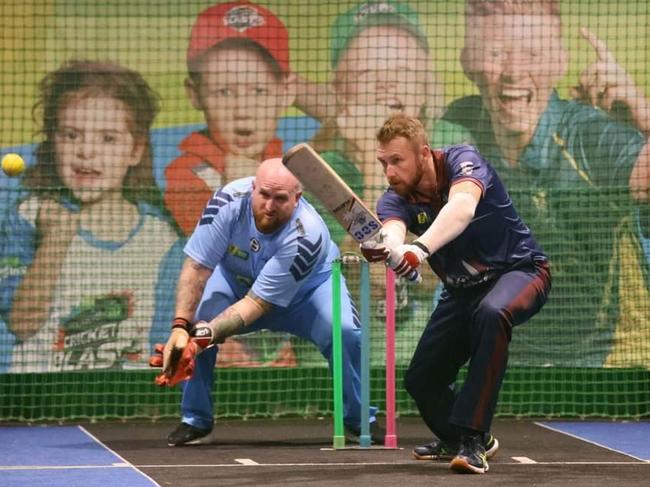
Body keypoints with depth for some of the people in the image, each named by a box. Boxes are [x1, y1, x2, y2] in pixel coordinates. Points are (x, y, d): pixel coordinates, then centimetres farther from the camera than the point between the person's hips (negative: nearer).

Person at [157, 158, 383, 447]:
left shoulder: (306, 236, -38)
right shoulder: (229, 202, -33)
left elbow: (257, 303, -37)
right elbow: (197, 268, -30)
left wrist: (208, 333, -48)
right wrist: (181, 327, -41)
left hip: (308, 284, -2)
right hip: (236, 277, 2)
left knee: (343, 331, -27)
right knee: (195, 320, -24)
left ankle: (360, 419, -3)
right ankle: (195, 420, -5)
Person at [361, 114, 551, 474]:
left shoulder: (462, 161, -24)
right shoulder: (395, 200, -11)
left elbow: (461, 208, -46)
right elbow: (393, 233, -34)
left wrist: (420, 249, -62)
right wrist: (382, 247, -59)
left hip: (518, 271, -6)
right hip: (462, 291, 6)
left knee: (491, 314, -39)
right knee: (420, 381, 3)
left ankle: (472, 441, -38)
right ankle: (456, 438, 37)